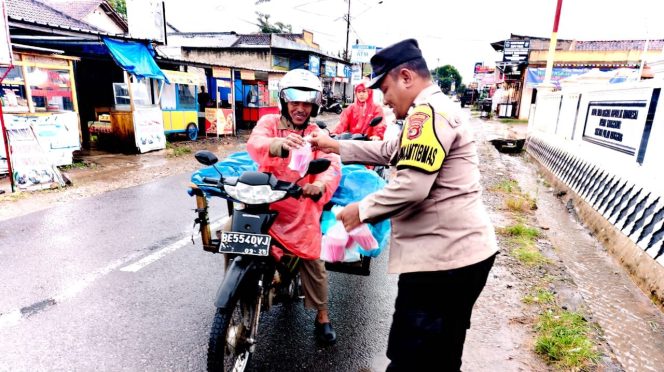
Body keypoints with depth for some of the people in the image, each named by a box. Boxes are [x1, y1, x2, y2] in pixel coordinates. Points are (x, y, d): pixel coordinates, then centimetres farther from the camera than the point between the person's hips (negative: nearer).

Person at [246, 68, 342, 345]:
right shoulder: (269, 122, 4)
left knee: (312, 258, -4)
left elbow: (332, 165, -11)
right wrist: (278, 144, -45)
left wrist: (321, 185, -37)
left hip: (299, 203, 0)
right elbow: (254, 143, -20)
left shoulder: (317, 135, 6)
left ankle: (322, 315, 20)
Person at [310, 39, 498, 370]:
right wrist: (336, 146, 25)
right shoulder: (437, 108, 19)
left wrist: (362, 210, -12)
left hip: (443, 258, -11)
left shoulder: (428, 111, -16)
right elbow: (390, 151, 26)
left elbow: (412, 187, -26)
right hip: (461, 254, 11)